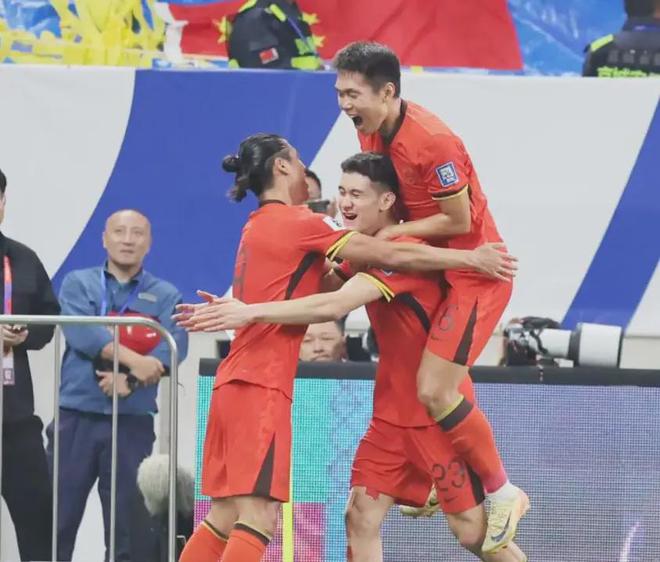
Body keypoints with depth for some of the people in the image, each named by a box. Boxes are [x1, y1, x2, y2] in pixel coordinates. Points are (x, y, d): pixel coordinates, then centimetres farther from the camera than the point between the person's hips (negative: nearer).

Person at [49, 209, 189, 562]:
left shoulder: (166, 296, 10)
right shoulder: (79, 283, 9)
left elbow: (172, 348, -5)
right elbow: (80, 331, -9)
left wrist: (131, 379, -20)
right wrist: (132, 358, -19)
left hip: (133, 422, 1)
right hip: (77, 415, -1)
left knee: (126, 526, 4)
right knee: (58, 518, -3)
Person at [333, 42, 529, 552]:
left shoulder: (432, 142, -26)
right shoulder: (371, 131, 1)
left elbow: (458, 221, -20)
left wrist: (391, 233, -16)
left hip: (474, 273, -9)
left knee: (434, 391, -15)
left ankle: (503, 494, 3)